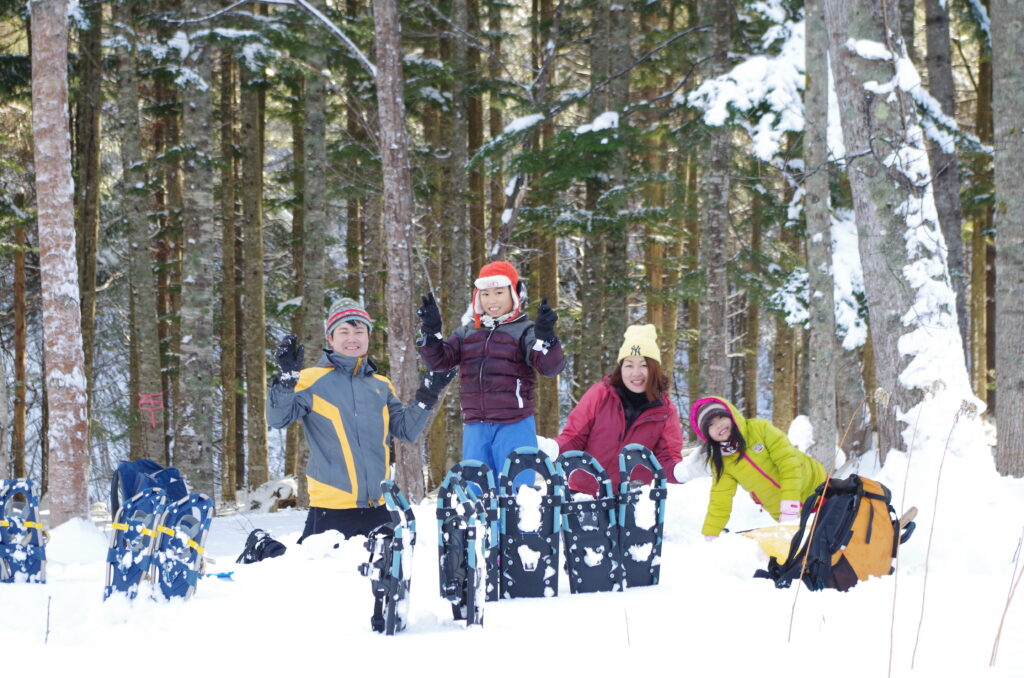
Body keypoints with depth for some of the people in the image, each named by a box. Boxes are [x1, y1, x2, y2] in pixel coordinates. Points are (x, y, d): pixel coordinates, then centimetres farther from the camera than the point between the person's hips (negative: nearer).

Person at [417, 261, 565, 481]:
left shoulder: (525, 331, -1)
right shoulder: (467, 333, 15)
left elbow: (550, 366, -14)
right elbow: (438, 359, 7)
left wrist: (545, 337, -32)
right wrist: (431, 331, -9)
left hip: (514, 427, -5)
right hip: (475, 428, 5)